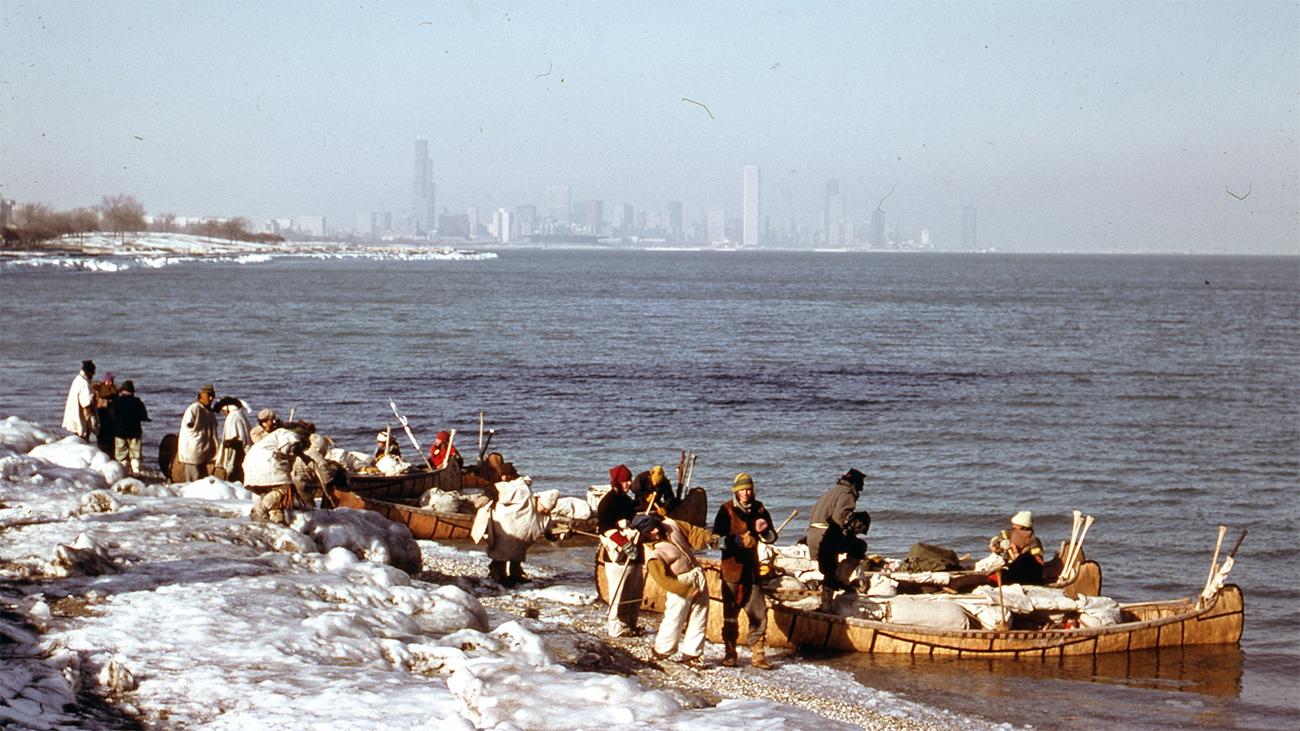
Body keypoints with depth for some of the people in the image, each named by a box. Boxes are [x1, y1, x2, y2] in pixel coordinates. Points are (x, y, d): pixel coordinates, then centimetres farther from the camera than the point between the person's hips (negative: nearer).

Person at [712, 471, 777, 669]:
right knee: (731, 613, 3)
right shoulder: (727, 510, -3)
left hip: (752, 569, 3)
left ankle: (757, 654, 6)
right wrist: (735, 541, -25)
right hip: (732, 569, -3)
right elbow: (717, 538, -9)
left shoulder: (759, 510, 8)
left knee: (758, 612, -1)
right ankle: (729, 653, 13)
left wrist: (764, 531, -10)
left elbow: (772, 538, 12)